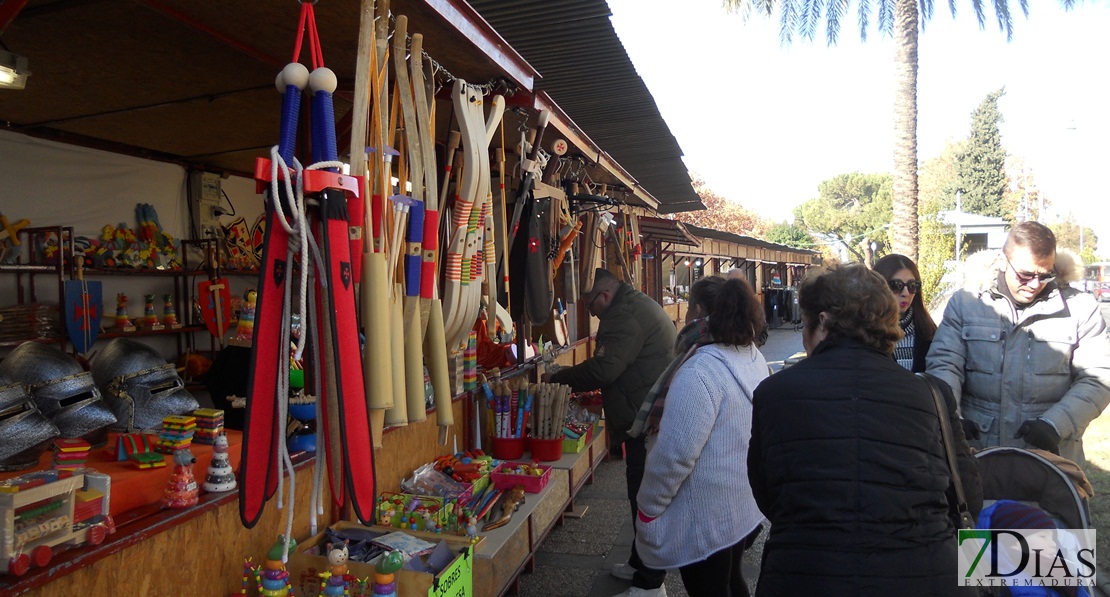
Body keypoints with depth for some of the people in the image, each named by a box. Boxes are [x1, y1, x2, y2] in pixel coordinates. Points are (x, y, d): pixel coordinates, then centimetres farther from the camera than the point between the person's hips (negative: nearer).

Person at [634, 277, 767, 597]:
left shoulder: (700, 373, -27)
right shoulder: (755, 358, 1)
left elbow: (675, 454, -28)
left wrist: (647, 508, -16)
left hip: (705, 520, -8)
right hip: (745, 508, 8)